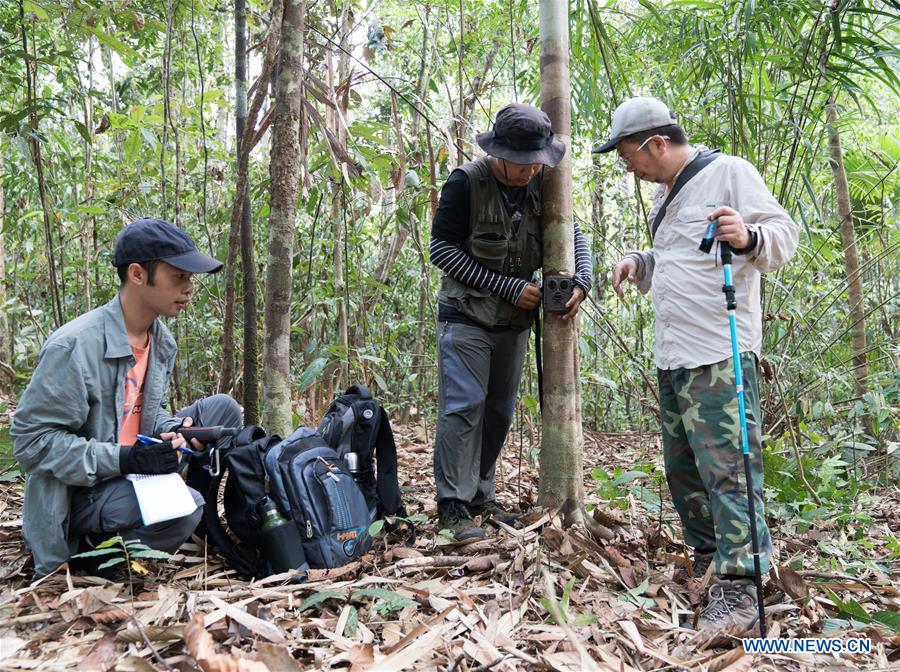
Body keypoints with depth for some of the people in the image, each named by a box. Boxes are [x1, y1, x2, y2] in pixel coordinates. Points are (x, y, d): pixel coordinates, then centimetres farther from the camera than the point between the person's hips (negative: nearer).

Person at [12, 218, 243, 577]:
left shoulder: (162, 340, 2)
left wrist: (171, 430, -8)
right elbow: (31, 438, -20)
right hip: (79, 491, -8)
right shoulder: (73, 345, -23)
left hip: (134, 466, 8)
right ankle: (89, 552, -4)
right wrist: (123, 459, -27)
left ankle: (201, 521, 7)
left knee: (222, 408, -2)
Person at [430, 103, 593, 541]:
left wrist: (580, 282, -13)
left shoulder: (542, 187, 3)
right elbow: (441, 249, -14)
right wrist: (508, 286, -17)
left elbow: (573, 237, 9)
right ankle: (453, 504, -2)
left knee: (499, 412, 10)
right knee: (463, 407, -10)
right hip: (467, 318, -6)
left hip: (515, 322, 6)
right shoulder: (466, 183, -13)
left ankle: (481, 496, 22)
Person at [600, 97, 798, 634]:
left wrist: (748, 237, -31)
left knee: (727, 467, -10)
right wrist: (638, 263, 10)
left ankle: (737, 589, -4)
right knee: (682, 465, 15)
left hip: (720, 354, -9)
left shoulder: (729, 172, -5)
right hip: (672, 357, 9)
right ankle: (708, 554, 31)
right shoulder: (665, 194, 20)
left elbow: (784, 235, -9)